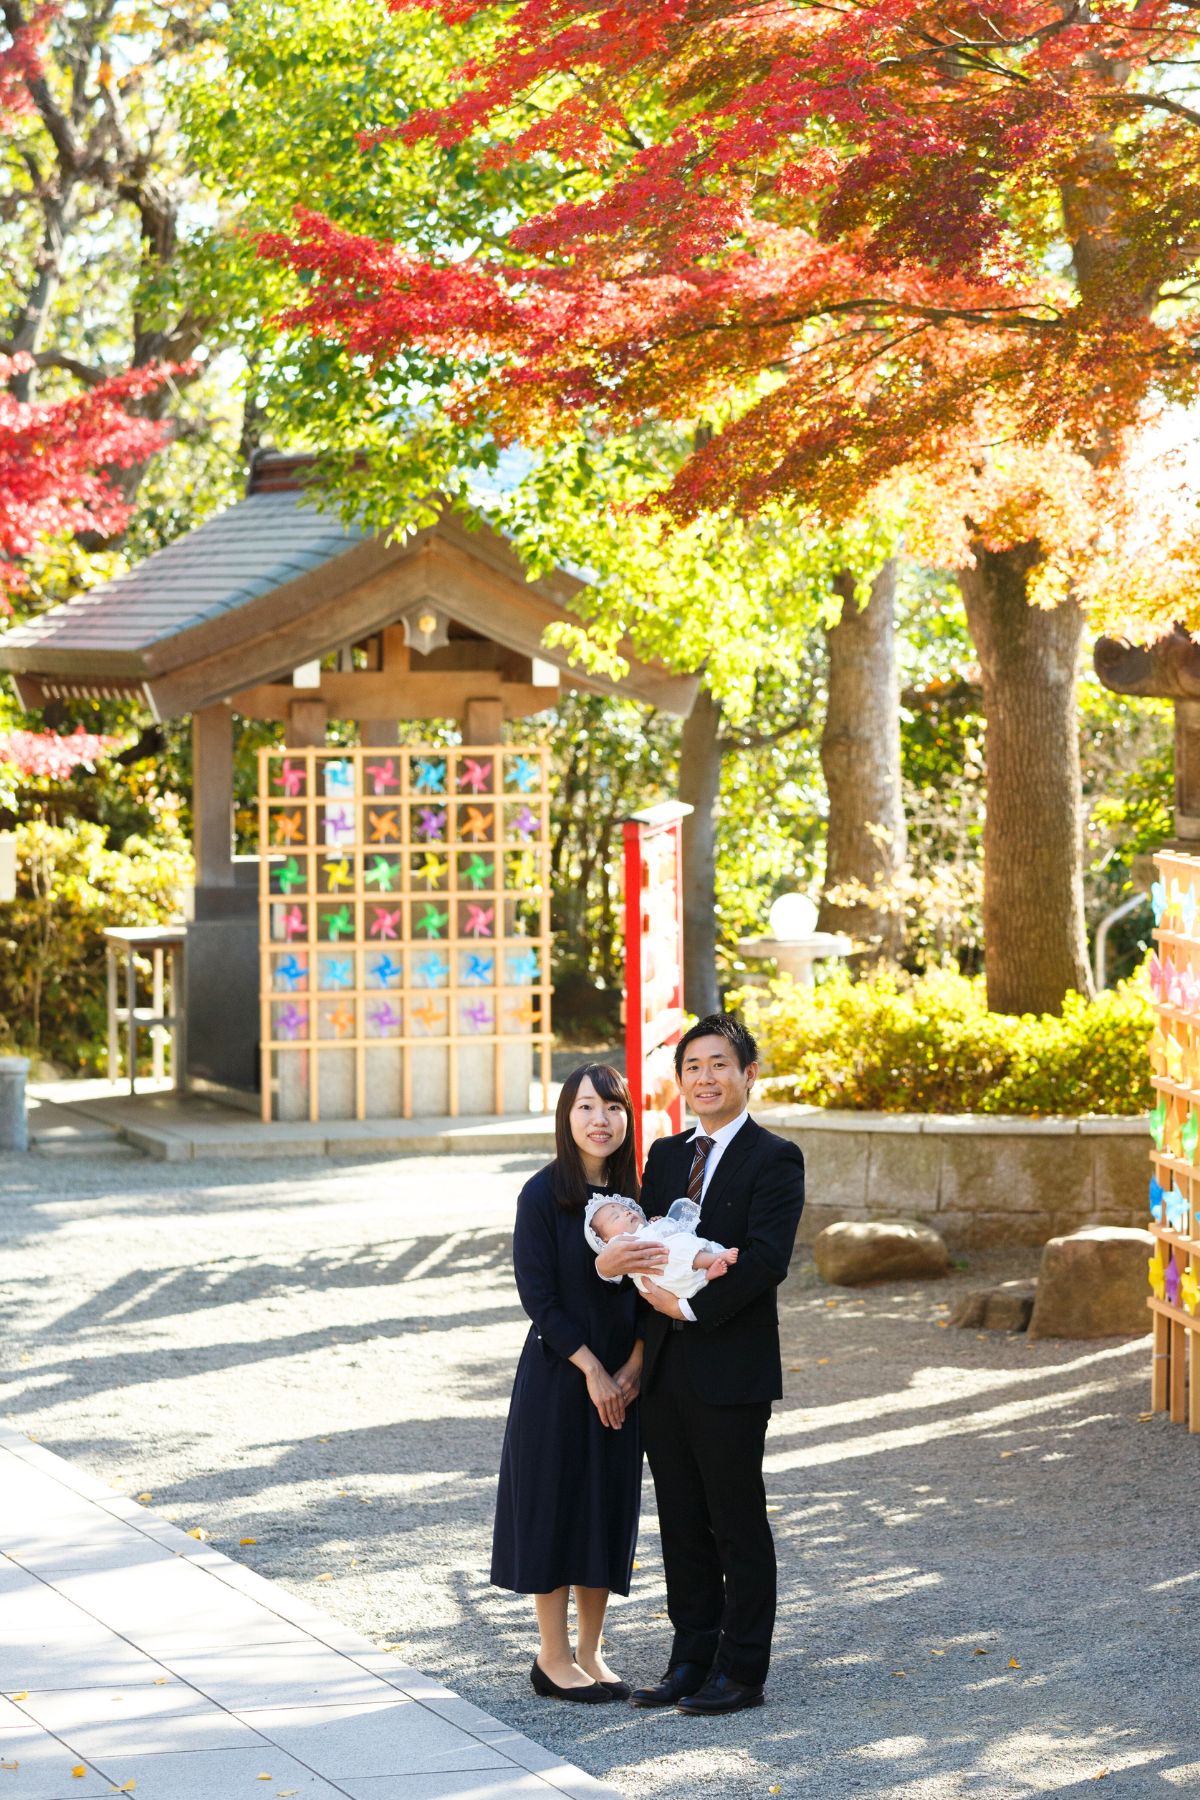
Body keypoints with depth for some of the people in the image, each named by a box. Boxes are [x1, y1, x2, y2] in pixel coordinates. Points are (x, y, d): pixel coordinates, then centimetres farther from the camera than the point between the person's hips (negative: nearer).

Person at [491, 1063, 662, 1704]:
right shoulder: (543, 1195, -10)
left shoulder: (633, 1193, 5)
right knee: (555, 1503, 1)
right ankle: (553, 1657, 9)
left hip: (622, 1380, 5)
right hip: (558, 1375, -5)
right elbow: (539, 1296, -13)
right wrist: (592, 1370, -14)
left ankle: (589, 1651, 20)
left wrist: (633, 1368, -7)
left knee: (610, 1507, 9)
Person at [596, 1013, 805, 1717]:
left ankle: (742, 1671, 8)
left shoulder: (774, 1159, -7)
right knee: (682, 1523, 12)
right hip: (665, 1369, 7)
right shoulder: (666, 1156, 14)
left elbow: (765, 1260, -18)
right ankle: (693, 1659, 20)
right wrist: (612, 1260, -12)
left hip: (730, 1369, -7)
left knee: (737, 1522, 1)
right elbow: (647, 1242, 11)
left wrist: (691, 1307, -19)